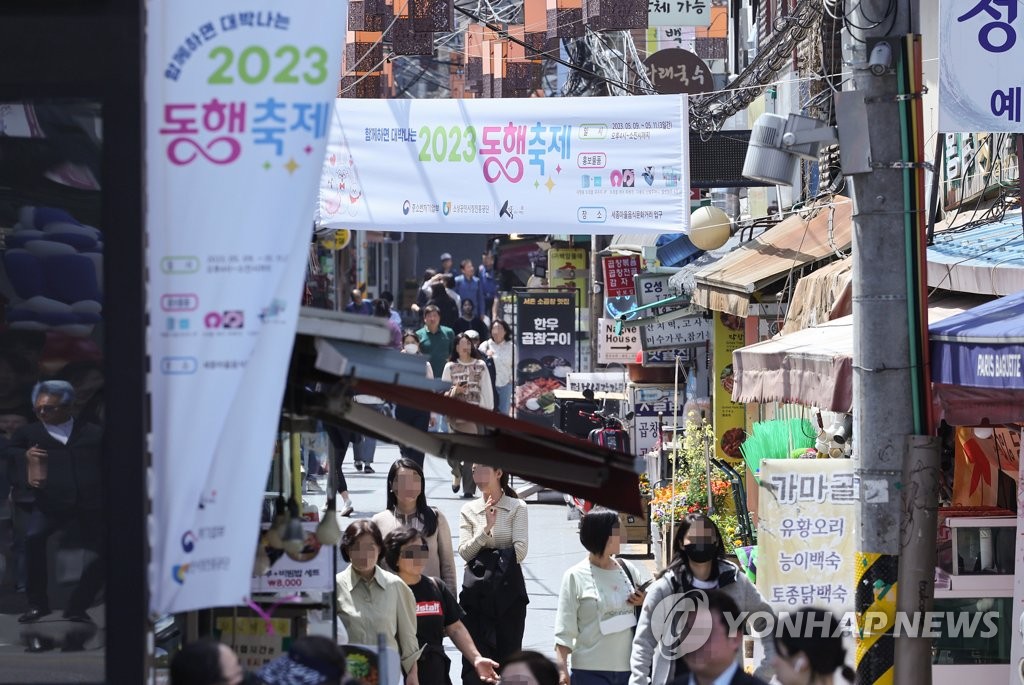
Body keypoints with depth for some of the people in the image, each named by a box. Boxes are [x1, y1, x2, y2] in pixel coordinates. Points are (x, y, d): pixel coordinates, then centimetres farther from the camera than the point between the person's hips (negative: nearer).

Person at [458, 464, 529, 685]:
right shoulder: (469, 510, 9)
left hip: (509, 588, -2)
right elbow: (465, 552, -2)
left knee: (509, 653, 1)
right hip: (476, 590, 2)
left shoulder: (517, 507, 1)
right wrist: (486, 529, -14)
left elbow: (520, 552, -6)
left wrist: (486, 557, 1)